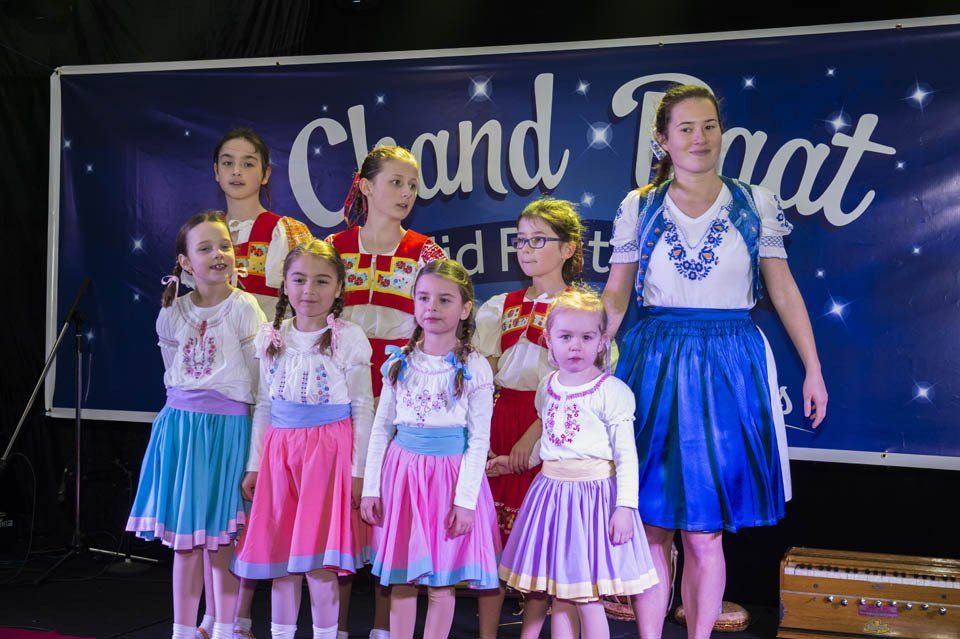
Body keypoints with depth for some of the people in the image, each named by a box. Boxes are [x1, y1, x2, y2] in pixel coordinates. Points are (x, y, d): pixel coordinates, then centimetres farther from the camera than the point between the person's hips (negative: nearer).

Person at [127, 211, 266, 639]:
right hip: (179, 424, 4)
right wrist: (191, 409, 11)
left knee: (222, 537, 2)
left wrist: (220, 408, -1)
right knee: (183, 537, 8)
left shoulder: (244, 308, -6)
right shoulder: (173, 313, 6)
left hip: (228, 427, -4)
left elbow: (252, 382, -4)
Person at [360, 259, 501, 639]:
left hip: (451, 473, -3)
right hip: (402, 471, 3)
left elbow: (479, 440, -6)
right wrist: (371, 488, 3)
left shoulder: (474, 368, -5)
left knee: (442, 582, 4)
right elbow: (381, 428, 7)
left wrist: (465, 500, -11)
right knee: (400, 580, 8)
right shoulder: (400, 362, 4)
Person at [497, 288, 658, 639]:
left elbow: (626, 454, -11)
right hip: (552, 490, 6)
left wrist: (625, 506, -15)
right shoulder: (547, 388, 8)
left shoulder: (612, 392, -10)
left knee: (587, 598, -2)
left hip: (594, 492, -6)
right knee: (559, 596, 11)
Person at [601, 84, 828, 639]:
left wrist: (813, 369, 4)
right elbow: (614, 297, 4)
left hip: (728, 365, 0)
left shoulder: (754, 203, 4)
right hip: (656, 365, 1)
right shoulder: (640, 207, 4)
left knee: (704, 533, 2)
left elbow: (784, 291, 6)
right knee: (651, 528, 2)